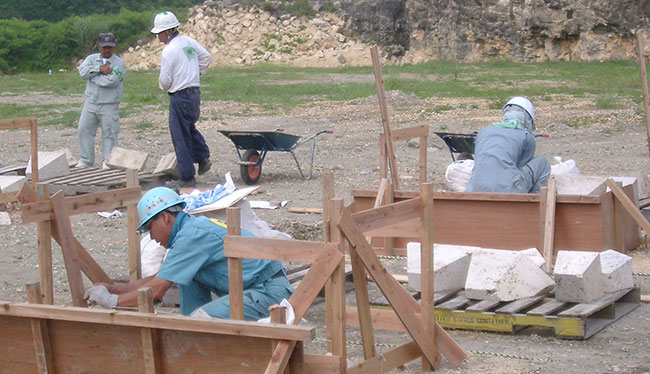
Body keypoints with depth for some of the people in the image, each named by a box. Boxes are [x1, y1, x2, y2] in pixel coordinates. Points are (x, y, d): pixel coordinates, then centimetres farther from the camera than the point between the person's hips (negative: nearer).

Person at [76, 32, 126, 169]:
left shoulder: (118, 63, -4)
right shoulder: (92, 59, 10)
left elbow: (112, 81, -19)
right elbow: (82, 72, -8)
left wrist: (92, 76, -9)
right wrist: (99, 69, -16)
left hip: (109, 105, -4)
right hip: (91, 102, 4)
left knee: (109, 133, 1)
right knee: (84, 130, 4)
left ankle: (107, 161, 11)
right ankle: (85, 160, 13)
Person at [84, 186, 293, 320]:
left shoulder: (191, 235, -17)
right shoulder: (193, 227, 13)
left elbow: (157, 290, -17)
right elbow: (160, 278, 24)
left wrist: (112, 301, -6)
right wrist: (113, 288, 21)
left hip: (269, 292, -10)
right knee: (187, 277, 13)